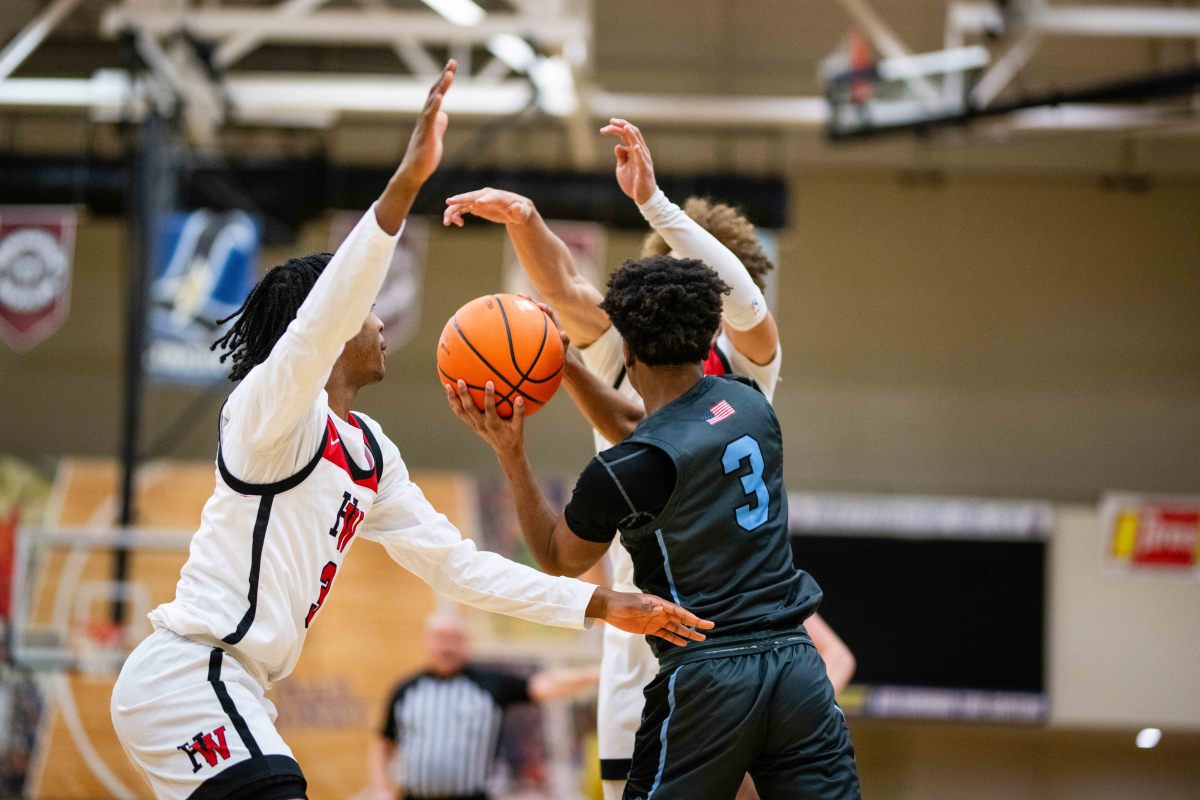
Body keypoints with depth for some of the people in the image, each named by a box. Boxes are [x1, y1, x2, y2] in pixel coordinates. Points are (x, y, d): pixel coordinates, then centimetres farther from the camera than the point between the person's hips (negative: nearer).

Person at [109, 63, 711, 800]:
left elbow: (457, 565, 22)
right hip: (187, 675, -10)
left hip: (231, 687, 10)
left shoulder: (373, 454, 18)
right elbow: (326, 310, -29)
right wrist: (407, 180, -38)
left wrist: (606, 607, 18)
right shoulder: (274, 406, -9)